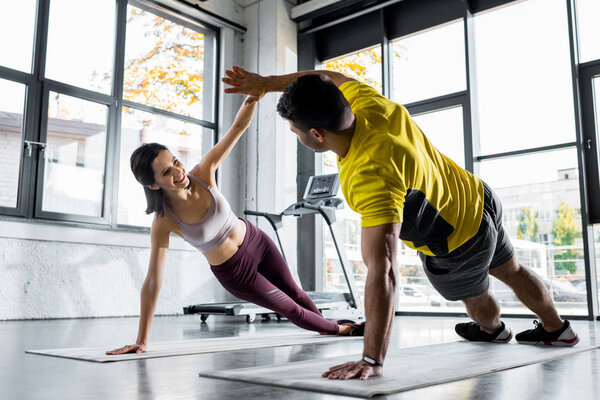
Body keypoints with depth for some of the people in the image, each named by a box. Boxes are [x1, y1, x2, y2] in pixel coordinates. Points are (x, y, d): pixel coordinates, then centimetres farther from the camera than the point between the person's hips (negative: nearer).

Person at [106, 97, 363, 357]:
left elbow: (239, 126, -23)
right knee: (289, 308, 16)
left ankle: (324, 322, 58)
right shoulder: (163, 223, -28)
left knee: (293, 291, 26)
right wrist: (141, 341, -25)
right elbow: (152, 282, -25)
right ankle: (335, 329, 46)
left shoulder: (202, 174, -21)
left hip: (255, 241, 3)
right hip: (233, 272, -3)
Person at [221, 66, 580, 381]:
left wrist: (372, 360, -48)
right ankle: (557, 329, 59)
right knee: (512, 272, 32)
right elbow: (331, 77, 1)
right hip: (479, 199, 7)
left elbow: (382, 274, -50)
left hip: (457, 247, -6)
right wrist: (267, 83, -2)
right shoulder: (369, 103, -22)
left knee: (475, 299, 30)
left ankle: (493, 331, 65)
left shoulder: (371, 178, -45)